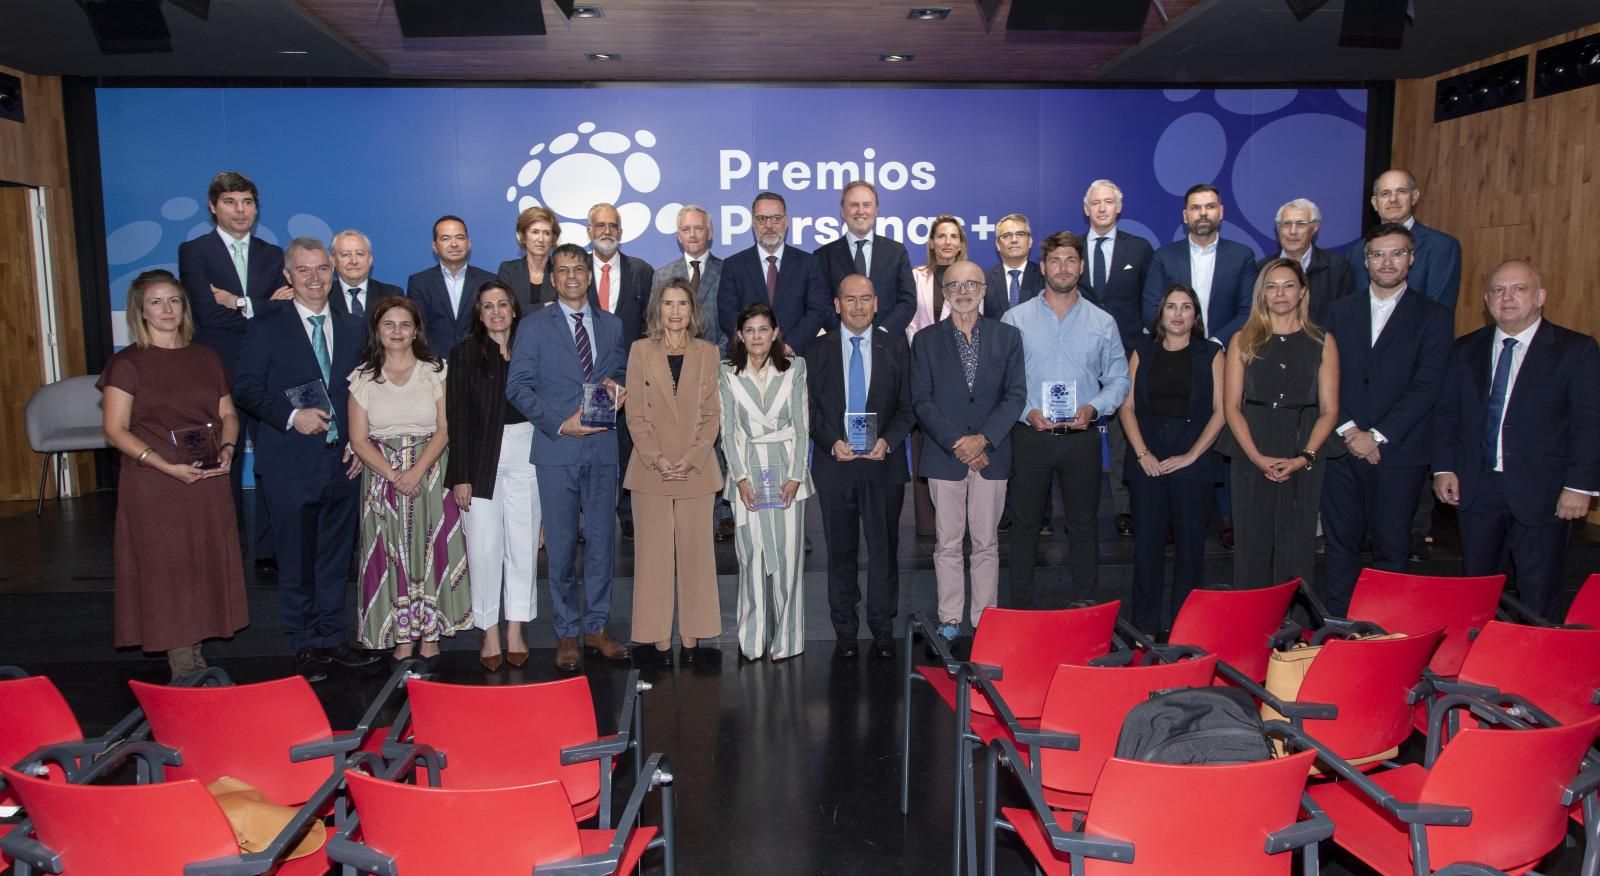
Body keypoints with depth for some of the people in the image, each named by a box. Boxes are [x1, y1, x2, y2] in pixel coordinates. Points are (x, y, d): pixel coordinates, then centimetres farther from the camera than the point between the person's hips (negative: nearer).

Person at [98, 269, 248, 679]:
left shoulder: (207, 358, 10)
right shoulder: (126, 363, -3)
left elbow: (228, 414, 14)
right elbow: (115, 429, -8)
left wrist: (227, 449, -7)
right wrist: (169, 467, -18)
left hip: (208, 481, 4)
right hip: (153, 484, -4)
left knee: (206, 565, 6)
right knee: (165, 567, -1)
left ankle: (196, 653, 18)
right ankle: (179, 659, 8)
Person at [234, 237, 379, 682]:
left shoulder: (353, 329, 11)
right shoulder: (266, 327, 0)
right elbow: (246, 387, -4)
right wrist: (291, 415, -18)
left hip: (342, 462, 4)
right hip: (291, 465, -3)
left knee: (335, 557, 11)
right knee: (297, 561, 4)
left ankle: (331, 637, 23)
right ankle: (307, 645, 15)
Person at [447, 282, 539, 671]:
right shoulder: (465, 354, 2)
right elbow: (457, 419, -2)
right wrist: (461, 476, -8)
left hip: (526, 453, 2)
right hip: (482, 458, -2)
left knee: (523, 544, 4)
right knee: (485, 546, 0)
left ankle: (516, 630, 14)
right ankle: (490, 632, 11)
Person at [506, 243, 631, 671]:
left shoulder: (611, 325, 13)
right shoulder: (534, 326, 2)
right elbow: (518, 387, -3)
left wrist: (615, 386, -4)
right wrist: (560, 423, -13)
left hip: (602, 446, 3)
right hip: (557, 448, -3)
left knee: (601, 540, 7)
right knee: (561, 545, 3)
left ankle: (596, 627, 20)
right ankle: (567, 634, 15)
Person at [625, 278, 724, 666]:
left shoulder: (707, 352, 7)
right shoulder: (641, 350, 4)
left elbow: (712, 413, 3)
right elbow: (635, 413, 0)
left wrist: (692, 458, -9)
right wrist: (656, 459, -11)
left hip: (696, 469, 1)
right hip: (651, 469, -1)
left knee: (695, 551, 3)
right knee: (654, 552, 1)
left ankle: (691, 638, 10)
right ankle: (659, 640, 8)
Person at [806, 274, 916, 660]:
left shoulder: (895, 347, 5)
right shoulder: (817, 351, 6)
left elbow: (908, 406, 3)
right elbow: (809, 410, 4)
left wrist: (888, 440, -13)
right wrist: (832, 443, -12)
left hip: (883, 464, 0)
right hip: (835, 465, 0)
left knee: (884, 548, 4)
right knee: (841, 551, 8)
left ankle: (882, 631, 15)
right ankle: (845, 632, 17)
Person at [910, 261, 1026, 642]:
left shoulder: (1007, 336, 7)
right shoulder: (926, 340, 5)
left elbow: (1016, 395, 1)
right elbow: (921, 400, -1)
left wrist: (983, 438, -11)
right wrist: (956, 443, -11)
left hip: (991, 454, 1)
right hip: (944, 454, 0)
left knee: (986, 543, 5)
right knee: (948, 543, 4)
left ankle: (985, 620, 13)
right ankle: (949, 621, 12)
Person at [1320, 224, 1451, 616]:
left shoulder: (1432, 317, 3)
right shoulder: (1340, 311, 11)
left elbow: (1426, 386, -6)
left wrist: (1376, 436, -12)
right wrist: (1347, 429, -9)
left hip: (1398, 452, -2)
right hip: (1342, 449, 2)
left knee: (1390, 548, 5)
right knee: (1341, 544, 7)